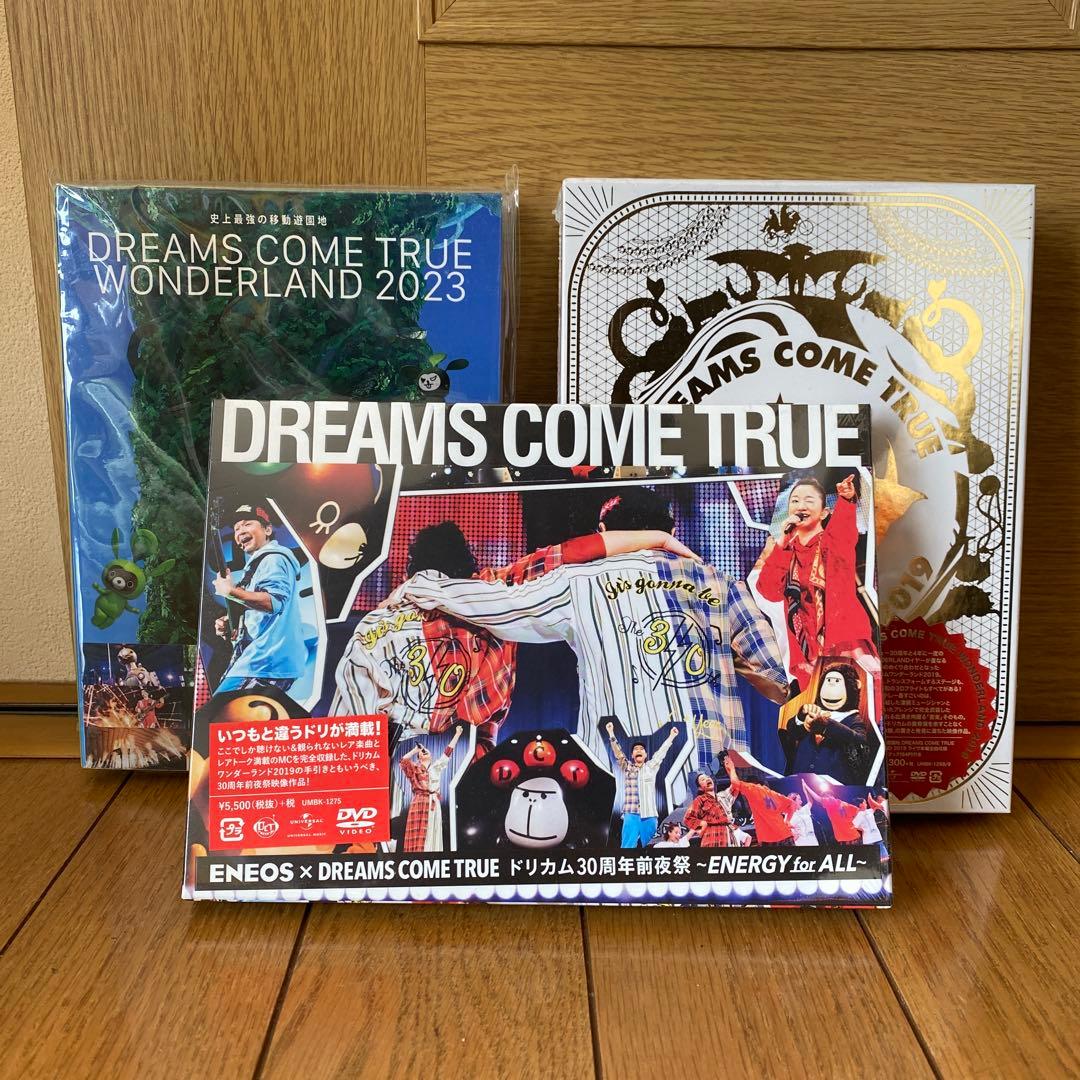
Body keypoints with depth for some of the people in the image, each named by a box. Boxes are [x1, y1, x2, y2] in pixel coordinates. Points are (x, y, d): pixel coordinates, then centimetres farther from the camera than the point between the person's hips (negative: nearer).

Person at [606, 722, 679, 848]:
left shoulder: (651, 767, 15)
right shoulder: (627, 767, 12)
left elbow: (661, 752, 14)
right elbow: (618, 752, 2)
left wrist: (671, 736, 13)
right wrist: (611, 733, -9)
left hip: (649, 814, 2)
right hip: (632, 814, -1)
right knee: (628, 846, -11)